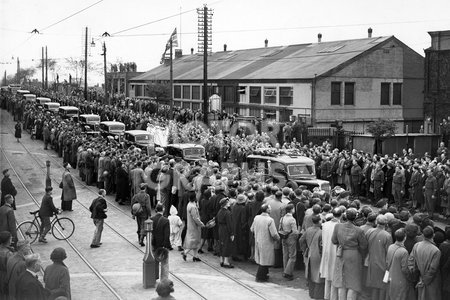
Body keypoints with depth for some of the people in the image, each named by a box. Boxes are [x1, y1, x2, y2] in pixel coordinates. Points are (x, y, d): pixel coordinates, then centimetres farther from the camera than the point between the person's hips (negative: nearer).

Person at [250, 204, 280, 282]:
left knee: (261, 259, 19)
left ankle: (264, 274, 31)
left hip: (258, 242, 7)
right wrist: (278, 238, 0)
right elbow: (274, 234, -21)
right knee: (264, 261, 5)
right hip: (267, 243, -7)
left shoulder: (256, 218, -2)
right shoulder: (270, 220, -20)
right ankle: (260, 277, 11)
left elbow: (252, 229, 10)